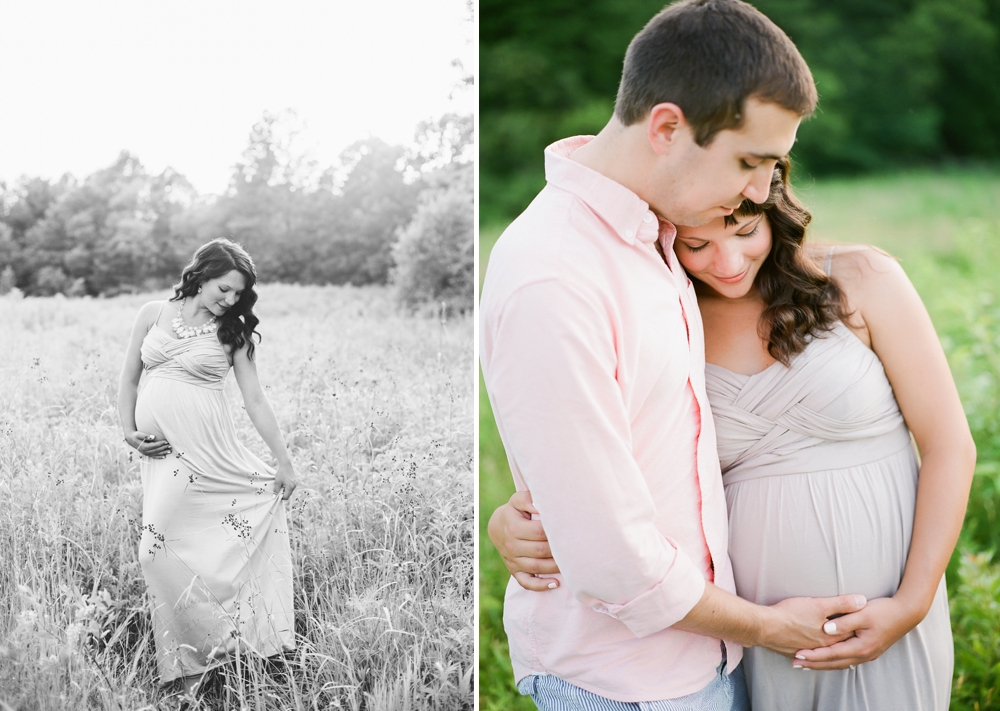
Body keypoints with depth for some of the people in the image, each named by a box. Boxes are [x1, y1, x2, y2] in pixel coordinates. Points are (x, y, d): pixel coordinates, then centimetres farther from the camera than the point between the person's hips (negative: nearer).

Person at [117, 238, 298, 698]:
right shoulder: (153, 315, 9)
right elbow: (129, 380, 15)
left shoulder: (232, 332, 6)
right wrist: (128, 431, 0)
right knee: (159, 549, -5)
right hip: (159, 448, 2)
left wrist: (284, 461, 4)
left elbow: (254, 399, 5)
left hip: (205, 448, -2)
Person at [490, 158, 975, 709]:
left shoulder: (862, 280, -6)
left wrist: (913, 603, -10)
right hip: (746, 628, 1)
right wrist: (511, 523, -23)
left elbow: (950, 446, -4)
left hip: (879, 622, -1)